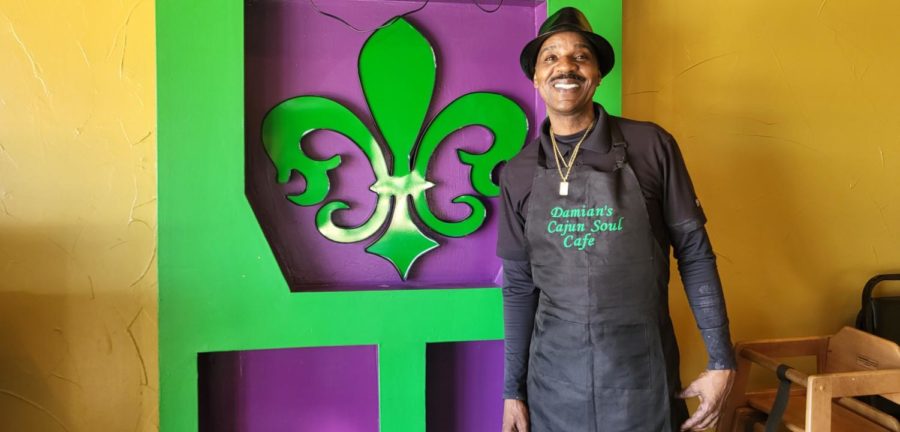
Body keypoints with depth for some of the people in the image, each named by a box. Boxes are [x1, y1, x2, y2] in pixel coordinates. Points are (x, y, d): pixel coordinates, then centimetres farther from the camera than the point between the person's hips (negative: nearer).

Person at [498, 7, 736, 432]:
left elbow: (694, 252, -2)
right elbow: (519, 286, 5)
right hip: (555, 375, 2)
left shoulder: (651, 147, -6)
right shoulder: (518, 174, 0)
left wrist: (721, 360, -4)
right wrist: (513, 389, 7)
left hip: (641, 372, -2)